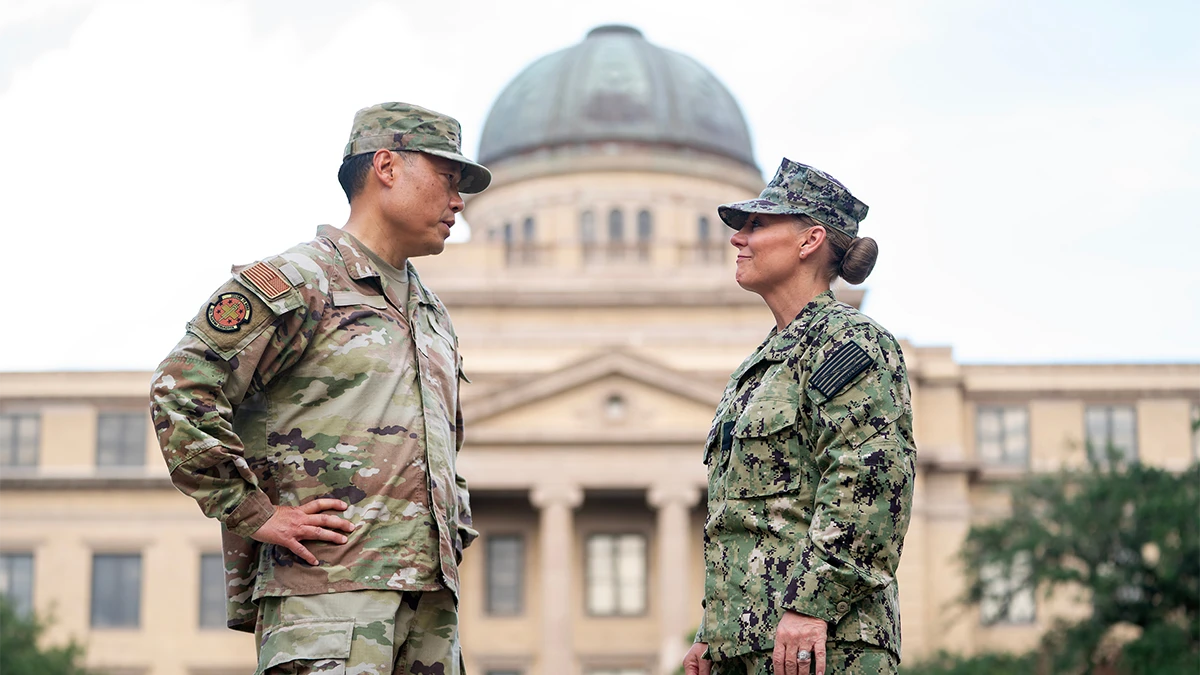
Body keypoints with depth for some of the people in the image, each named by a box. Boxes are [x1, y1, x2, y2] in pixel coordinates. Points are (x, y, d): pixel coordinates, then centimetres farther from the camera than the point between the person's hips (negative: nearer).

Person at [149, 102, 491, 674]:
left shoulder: (433, 314, 26)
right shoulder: (293, 284, -1)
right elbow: (180, 391, -11)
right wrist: (256, 515, -12)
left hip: (430, 592, 8)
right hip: (329, 585, -8)